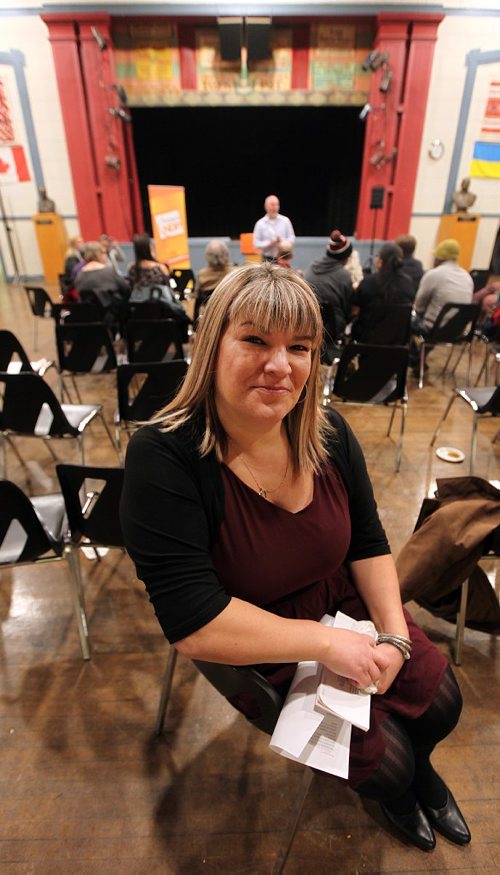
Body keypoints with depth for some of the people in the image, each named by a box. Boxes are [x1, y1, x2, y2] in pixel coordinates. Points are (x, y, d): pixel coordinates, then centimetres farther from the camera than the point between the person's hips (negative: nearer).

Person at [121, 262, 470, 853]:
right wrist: (328, 643, -25)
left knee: (441, 703, 8)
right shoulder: (163, 456, -29)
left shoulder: (328, 434, -12)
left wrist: (396, 635, -11)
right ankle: (389, 790, 39)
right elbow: (193, 626, -28)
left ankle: (421, 770, 48)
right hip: (260, 652, -4)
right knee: (385, 763, -4)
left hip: (347, 607, 5)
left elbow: (368, 543, 0)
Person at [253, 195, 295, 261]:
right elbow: (256, 243, -1)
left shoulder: (285, 220, 6)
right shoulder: (260, 223, 1)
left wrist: (282, 241, -13)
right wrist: (269, 244, -14)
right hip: (267, 260, -1)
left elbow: (292, 238, 7)